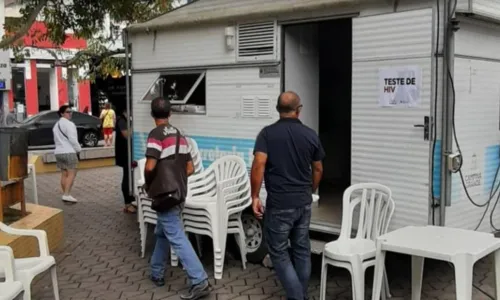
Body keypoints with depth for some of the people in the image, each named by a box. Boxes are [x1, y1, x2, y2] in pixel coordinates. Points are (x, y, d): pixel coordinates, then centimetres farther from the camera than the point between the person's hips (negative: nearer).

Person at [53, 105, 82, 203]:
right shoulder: (69, 124, -12)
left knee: (64, 174, 13)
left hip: (58, 152, 9)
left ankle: (65, 194, 14)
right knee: (71, 174, -7)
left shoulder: (56, 125, 18)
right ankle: (66, 195, -14)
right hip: (69, 152, -9)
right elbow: (73, 139, -17)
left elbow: (56, 140, 18)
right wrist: (78, 149, -6)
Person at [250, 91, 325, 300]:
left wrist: (255, 196, -10)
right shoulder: (311, 135, 3)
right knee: (302, 250, 16)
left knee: (279, 252, 5)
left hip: (279, 204, -4)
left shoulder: (267, 133, -7)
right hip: (304, 202, 4)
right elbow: (318, 169, 11)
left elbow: (258, 165, -18)